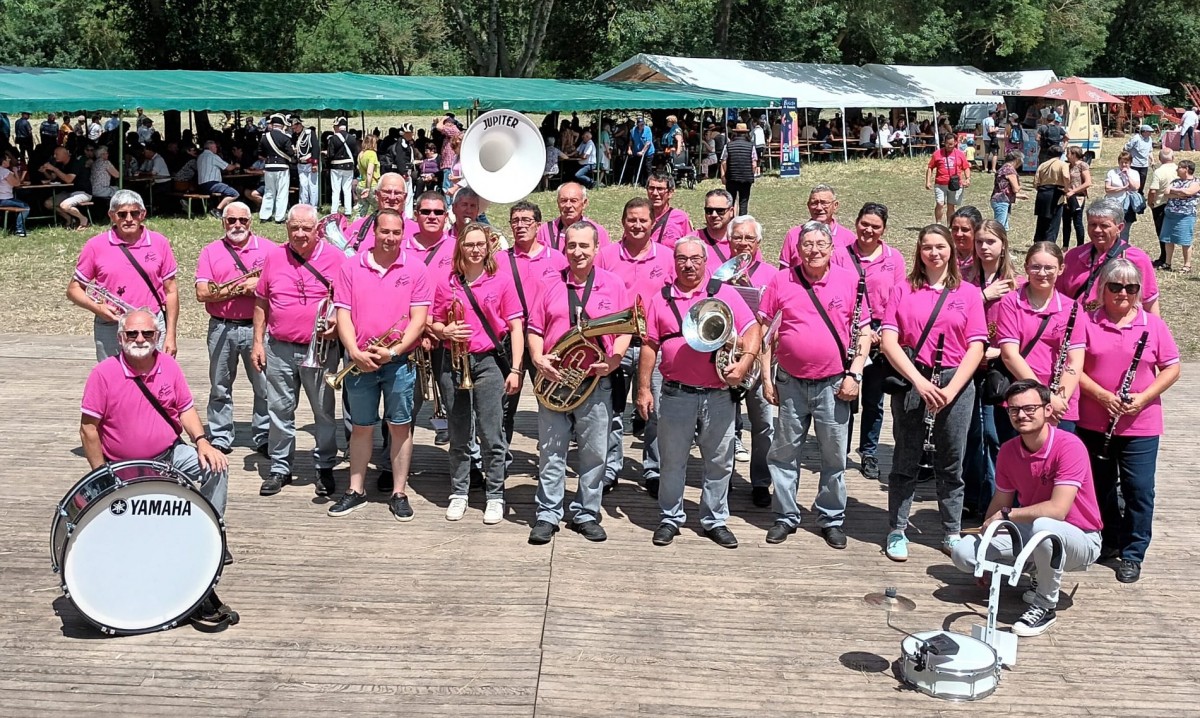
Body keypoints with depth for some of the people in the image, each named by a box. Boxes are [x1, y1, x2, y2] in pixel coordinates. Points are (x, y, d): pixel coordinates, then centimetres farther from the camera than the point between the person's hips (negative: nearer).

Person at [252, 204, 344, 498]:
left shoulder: (335, 258, -3)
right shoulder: (274, 257, 6)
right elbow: (261, 302, 12)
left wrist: (337, 320, -18)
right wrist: (258, 342, 8)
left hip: (320, 350, -3)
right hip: (278, 349, 3)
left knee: (324, 412, 6)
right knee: (279, 410, 9)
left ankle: (324, 468, 19)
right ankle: (279, 468, 21)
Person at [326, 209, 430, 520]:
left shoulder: (415, 269, -1)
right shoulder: (350, 267, 3)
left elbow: (418, 318, -5)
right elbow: (343, 314, 0)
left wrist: (393, 351, -16)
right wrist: (355, 353, -14)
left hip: (400, 361, -1)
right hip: (359, 361, 2)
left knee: (400, 426, 4)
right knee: (361, 426, 11)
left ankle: (399, 494, 13)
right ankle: (356, 491, 22)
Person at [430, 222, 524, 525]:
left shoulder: (502, 280, 1)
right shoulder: (447, 284, 6)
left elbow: (516, 327, -1)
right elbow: (434, 324, 16)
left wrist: (515, 369, -7)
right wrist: (445, 331, -8)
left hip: (490, 362, -2)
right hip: (456, 363, 2)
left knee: (492, 436, -1)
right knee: (459, 436, 9)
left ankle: (495, 497, 10)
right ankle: (458, 494, 21)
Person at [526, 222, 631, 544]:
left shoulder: (613, 285, 3)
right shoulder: (552, 286, 6)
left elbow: (625, 330, 3)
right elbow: (535, 329, 8)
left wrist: (613, 361, -13)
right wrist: (538, 358, -10)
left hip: (595, 382, -1)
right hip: (554, 382, 1)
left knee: (594, 452, 6)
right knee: (551, 452, 5)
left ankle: (586, 514, 19)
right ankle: (547, 515, 14)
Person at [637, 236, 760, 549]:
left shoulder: (725, 293, 3)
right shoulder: (660, 298, 7)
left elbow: (752, 330, -2)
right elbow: (650, 346, 7)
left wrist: (745, 362, -19)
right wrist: (644, 389, 3)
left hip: (718, 395, 0)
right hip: (676, 394, 0)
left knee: (719, 462, 9)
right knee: (672, 461, 9)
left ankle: (715, 521, 23)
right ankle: (670, 519, 23)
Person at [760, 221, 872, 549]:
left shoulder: (850, 281, -1)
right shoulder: (781, 281, 0)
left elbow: (864, 332, 2)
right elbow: (766, 331, 4)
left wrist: (854, 374, -7)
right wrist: (766, 378, 0)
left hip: (834, 384, -1)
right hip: (790, 383, 1)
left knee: (835, 456, 8)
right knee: (784, 453, 8)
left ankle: (831, 518, 22)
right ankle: (785, 516, 22)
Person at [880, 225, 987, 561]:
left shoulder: (969, 293, 5)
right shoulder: (903, 290, 5)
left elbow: (976, 347, 0)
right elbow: (888, 341, -4)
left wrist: (950, 389, -12)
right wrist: (919, 380, -16)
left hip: (956, 383, 0)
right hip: (910, 381, 0)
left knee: (951, 463, 9)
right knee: (905, 461, 8)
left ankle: (952, 533, 22)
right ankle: (897, 531, 19)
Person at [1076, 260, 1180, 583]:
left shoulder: (1154, 325, 1)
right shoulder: (1088, 323, 0)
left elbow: (1171, 369, 1)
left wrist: (1143, 397, -13)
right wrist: (1102, 395, -17)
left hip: (1141, 426, -1)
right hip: (1094, 422, 1)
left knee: (1138, 490, 1)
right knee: (1100, 486, 13)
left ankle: (1133, 554, 14)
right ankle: (1109, 542, 32)